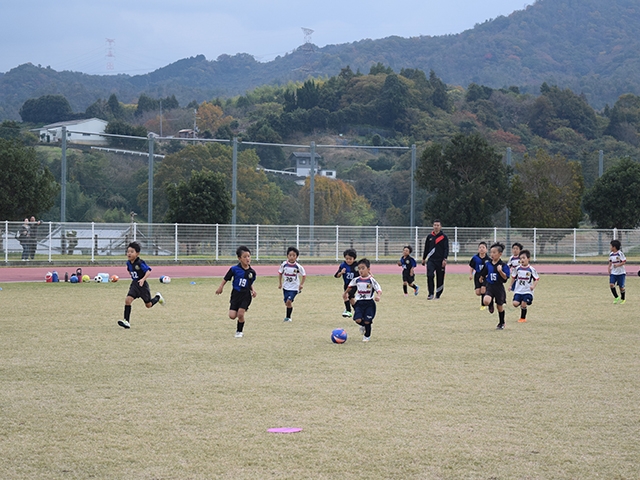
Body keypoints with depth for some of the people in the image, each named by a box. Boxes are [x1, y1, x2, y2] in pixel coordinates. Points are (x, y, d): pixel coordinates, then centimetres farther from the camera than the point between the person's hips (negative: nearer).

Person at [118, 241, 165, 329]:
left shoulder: (140, 263, -21)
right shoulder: (129, 263, 1)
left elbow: (148, 271, -25)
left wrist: (143, 279, -38)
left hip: (142, 285, -5)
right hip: (134, 285, 5)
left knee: (148, 305, 10)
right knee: (128, 300, -16)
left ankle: (158, 297, 42)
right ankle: (127, 322, -16)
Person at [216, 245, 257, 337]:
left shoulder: (252, 272, -1)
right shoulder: (234, 269, -9)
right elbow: (226, 278, 3)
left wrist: (253, 290, -1)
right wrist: (220, 287, 1)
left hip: (246, 295, 0)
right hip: (236, 294, 0)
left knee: (240, 314, -11)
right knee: (232, 316, -6)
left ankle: (239, 331, 11)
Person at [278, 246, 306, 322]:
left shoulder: (298, 266, -13)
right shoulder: (284, 264, -6)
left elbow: (304, 275, 0)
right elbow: (280, 273, 9)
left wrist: (301, 284, -6)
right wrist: (280, 283, 6)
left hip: (294, 288, -3)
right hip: (286, 287, 3)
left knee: (289, 301, -17)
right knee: (286, 303, 6)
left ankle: (288, 317, -4)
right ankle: (287, 317, 26)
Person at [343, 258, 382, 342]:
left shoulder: (371, 280, -10)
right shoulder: (356, 280, 3)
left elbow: (379, 290, -15)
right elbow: (350, 286, 24)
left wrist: (378, 296, -36)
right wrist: (345, 293, 39)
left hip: (369, 303, -3)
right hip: (359, 303, 3)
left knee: (367, 321, -4)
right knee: (358, 319, -14)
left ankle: (367, 336, 22)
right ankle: (363, 326, 22)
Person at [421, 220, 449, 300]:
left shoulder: (444, 237, 2)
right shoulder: (429, 236, 11)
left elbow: (446, 249, -3)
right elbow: (426, 248, 19)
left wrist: (444, 259, -14)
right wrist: (424, 258, 19)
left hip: (440, 261, -2)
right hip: (431, 260, 2)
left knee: (440, 279, 2)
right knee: (430, 276, -18)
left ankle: (438, 295, 15)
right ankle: (431, 294, -15)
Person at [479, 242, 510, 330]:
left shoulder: (503, 265, -10)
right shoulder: (488, 264, 1)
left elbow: (505, 277, -17)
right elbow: (482, 275, 15)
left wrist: (500, 271, -29)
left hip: (499, 287, -2)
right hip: (489, 286, 2)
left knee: (500, 306, 10)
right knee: (486, 301, -24)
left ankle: (501, 323, 29)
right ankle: (491, 305, 13)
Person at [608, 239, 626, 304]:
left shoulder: (620, 254, -14)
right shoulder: (611, 254, 4)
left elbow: (624, 262, -13)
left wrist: (618, 265, -26)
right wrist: (609, 268, 8)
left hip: (621, 273, -5)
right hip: (613, 273, 5)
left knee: (621, 286, 3)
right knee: (611, 284, -13)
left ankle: (622, 299, 24)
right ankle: (616, 297, 2)